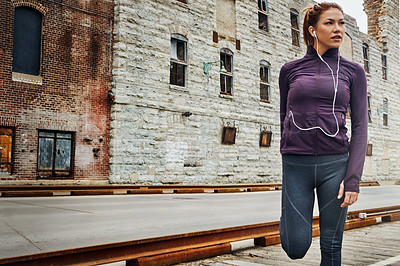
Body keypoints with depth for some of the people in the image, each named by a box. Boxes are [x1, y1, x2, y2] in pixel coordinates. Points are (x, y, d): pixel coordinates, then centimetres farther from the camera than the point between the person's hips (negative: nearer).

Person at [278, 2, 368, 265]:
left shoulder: (353, 71, 6)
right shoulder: (290, 70, 6)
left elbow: (360, 126, 1)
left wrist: (353, 178, -9)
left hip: (335, 164, 0)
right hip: (296, 164, 0)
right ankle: (290, 214, 34)